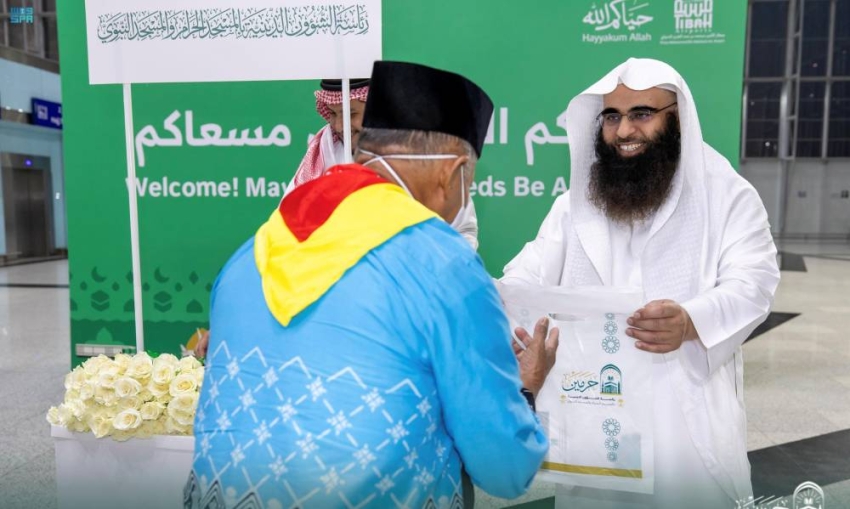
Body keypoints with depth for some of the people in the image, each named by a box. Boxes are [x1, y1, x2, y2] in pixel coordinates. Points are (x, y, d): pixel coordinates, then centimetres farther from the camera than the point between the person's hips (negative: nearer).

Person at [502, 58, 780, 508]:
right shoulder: (576, 201, 8)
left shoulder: (728, 195, -1)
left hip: (688, 414, -2)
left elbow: (752, 283, -13)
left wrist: (691, 322, -34)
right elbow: (529, 273, -1)